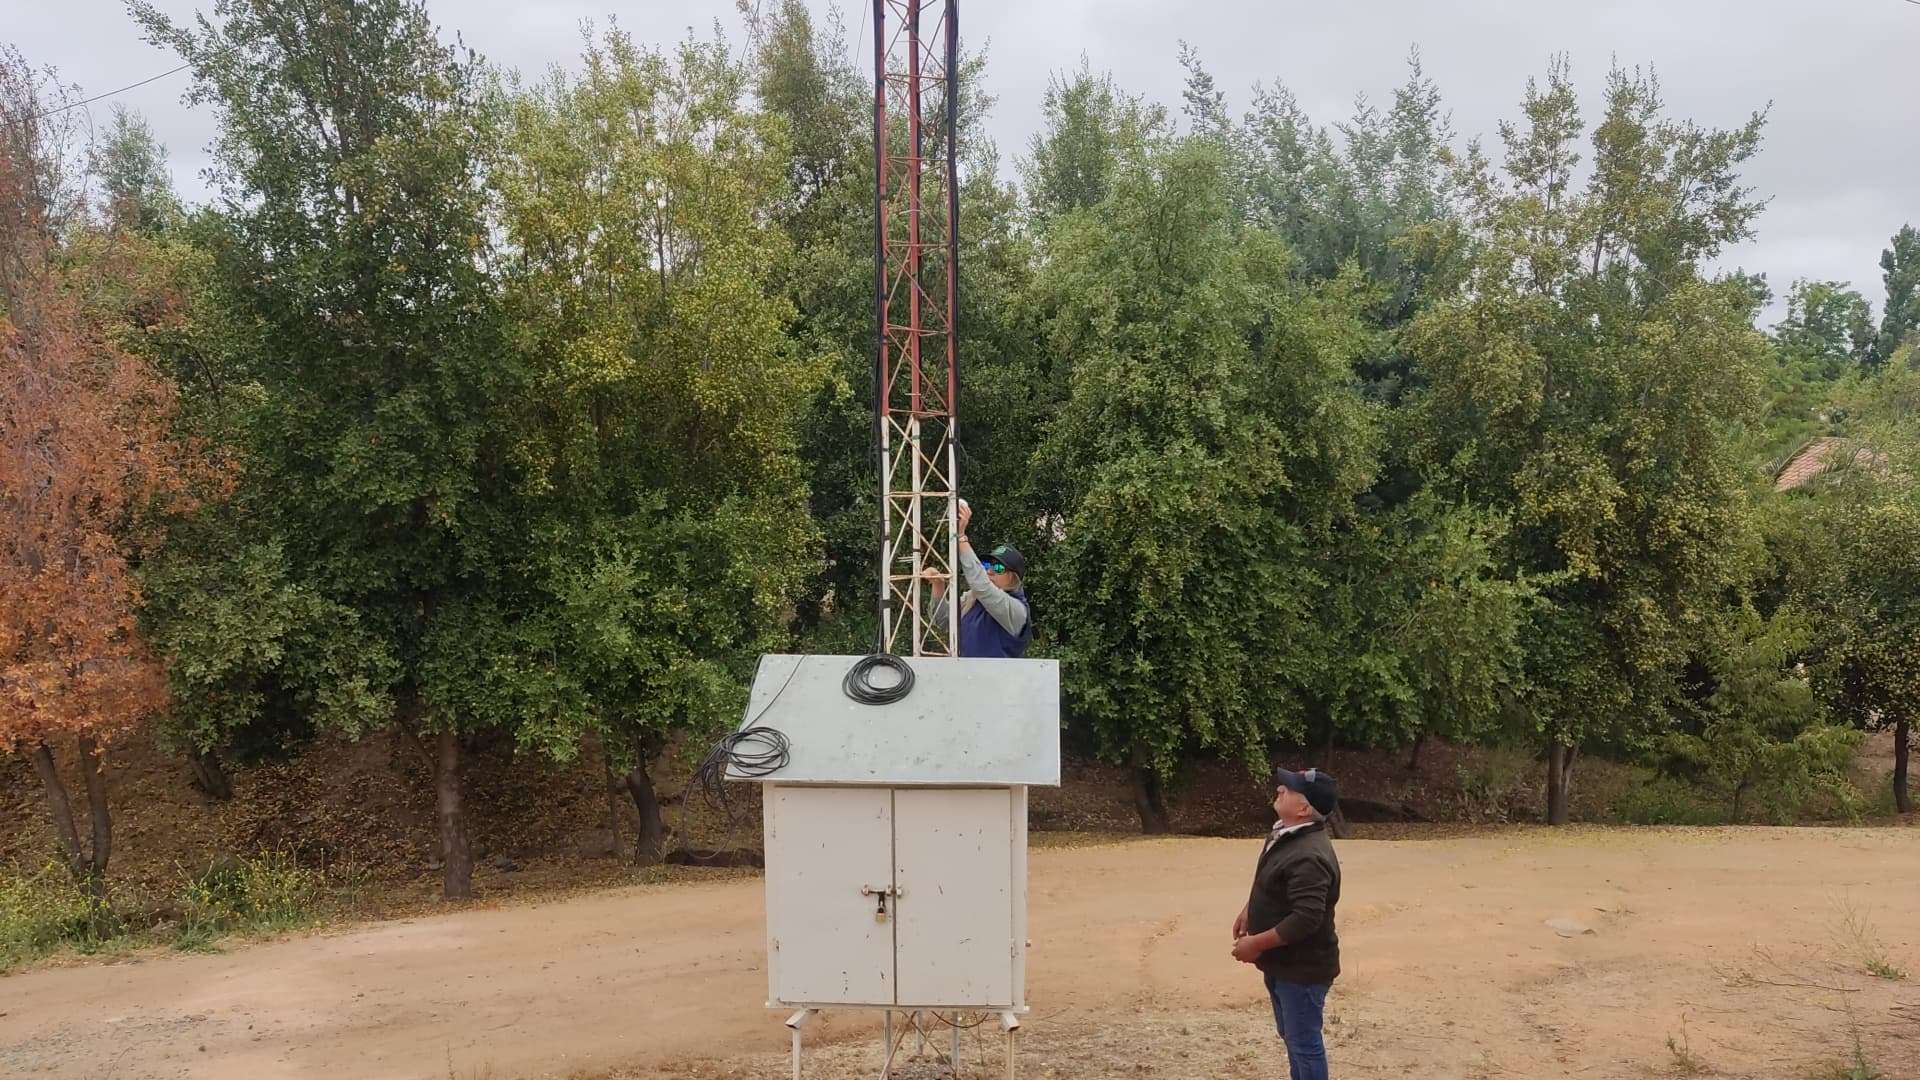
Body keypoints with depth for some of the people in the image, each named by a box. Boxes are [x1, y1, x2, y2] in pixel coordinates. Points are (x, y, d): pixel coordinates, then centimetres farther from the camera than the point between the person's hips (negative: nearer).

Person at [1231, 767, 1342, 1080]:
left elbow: (1306, 919, -33)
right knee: (1291, 1036, 24)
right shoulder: (1283, 834, 2)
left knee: (1303, 1043, 3)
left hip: (1302, 968, -10)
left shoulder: (1309, 857, -31)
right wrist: (1249, 911, 10)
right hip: (1282, 962, 10)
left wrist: (1255, 944, -25)